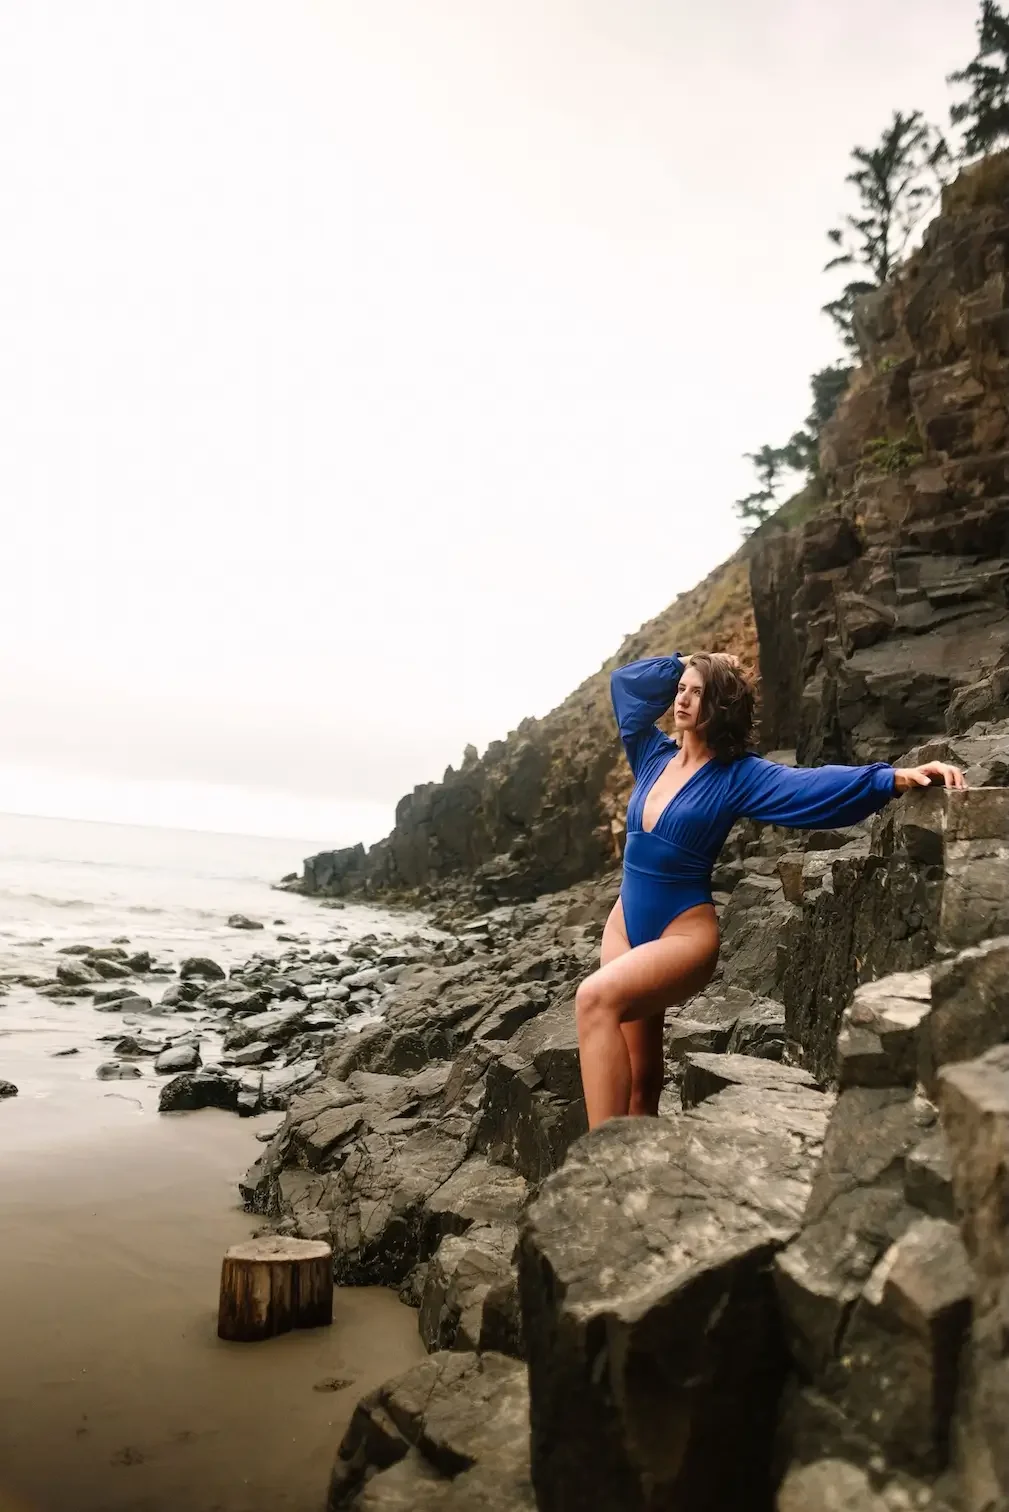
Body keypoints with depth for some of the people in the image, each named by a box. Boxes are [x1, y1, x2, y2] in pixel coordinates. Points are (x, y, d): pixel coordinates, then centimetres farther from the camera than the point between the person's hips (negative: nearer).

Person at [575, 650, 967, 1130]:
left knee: (595, 998, -32)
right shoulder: (653, 754, 8)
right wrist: (681, 667, 10)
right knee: (638, 1078, 10)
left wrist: (899, 777, -33)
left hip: (684, 932, -6)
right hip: (627, 923, 6)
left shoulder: (737, 776, -8)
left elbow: (815, 783, -22)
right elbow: (624, 680, 16)